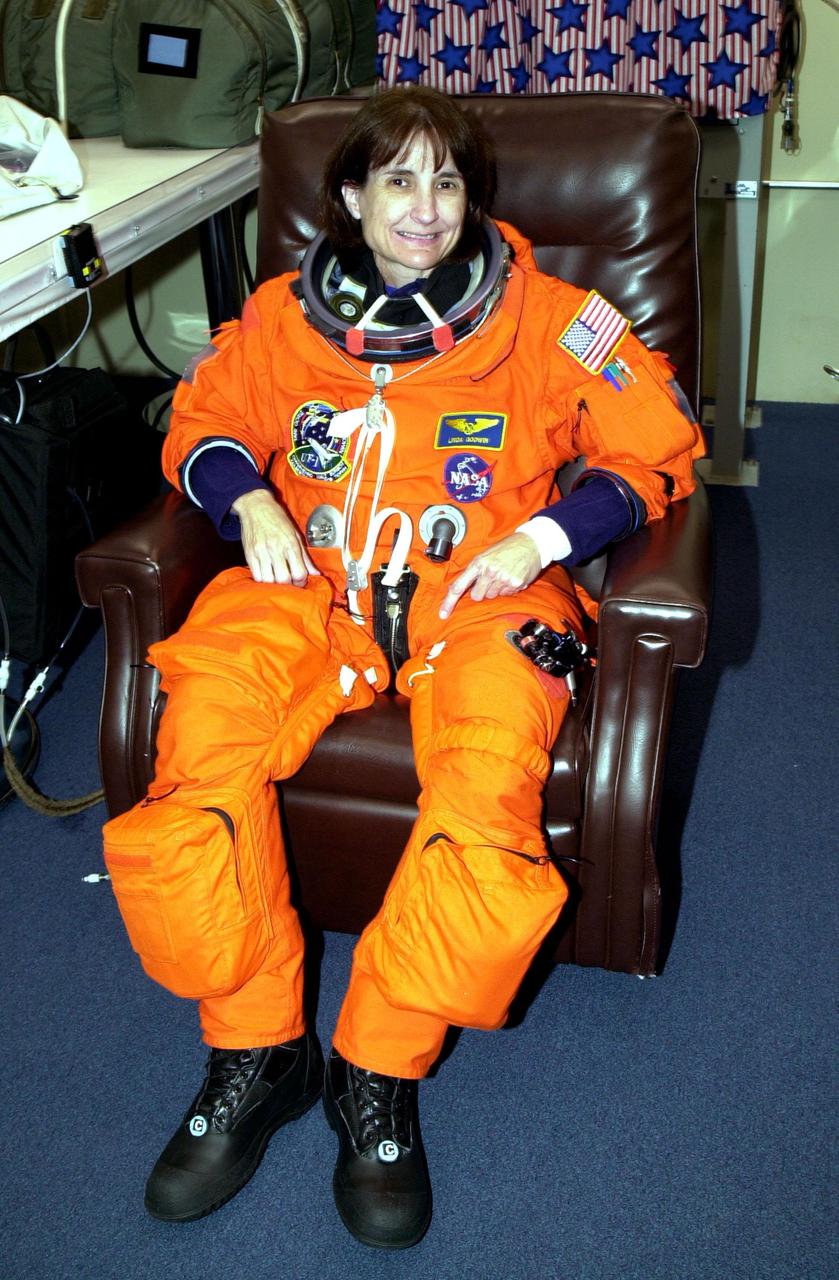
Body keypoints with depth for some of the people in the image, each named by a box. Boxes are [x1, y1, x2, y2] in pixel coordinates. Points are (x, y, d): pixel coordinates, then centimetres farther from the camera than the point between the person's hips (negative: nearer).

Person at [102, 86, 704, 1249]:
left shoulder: (548, 319, 9)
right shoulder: (283, 315, 15)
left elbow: (661, 447, 9)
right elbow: (201, 423, 24)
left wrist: (541, 538, -6)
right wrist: (247, 500, 1)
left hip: (481, 594, -1)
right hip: (311, 584, 2)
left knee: (489, 795, -34)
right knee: (199, 749, -28)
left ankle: (380, 1075, -12)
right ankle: (256, 1051, -9)